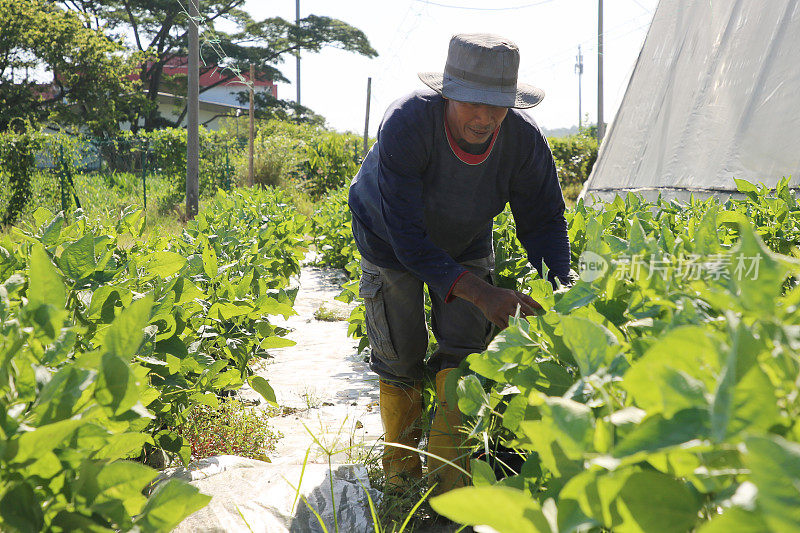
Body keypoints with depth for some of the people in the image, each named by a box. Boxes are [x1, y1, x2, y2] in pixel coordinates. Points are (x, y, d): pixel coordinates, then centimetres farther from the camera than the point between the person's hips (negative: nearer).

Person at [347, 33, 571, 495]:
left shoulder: (525, 140, -29)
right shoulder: (406, 124, -40)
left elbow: (544, 222, -17)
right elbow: (406, 236, -41)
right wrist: (479, 292, -49)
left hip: (465, 241, 3)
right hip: (391, 241, -2)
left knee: (465, 354, -8)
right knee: (400, 363, 1)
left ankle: (451, 482, 5)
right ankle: (401, 475, 24)